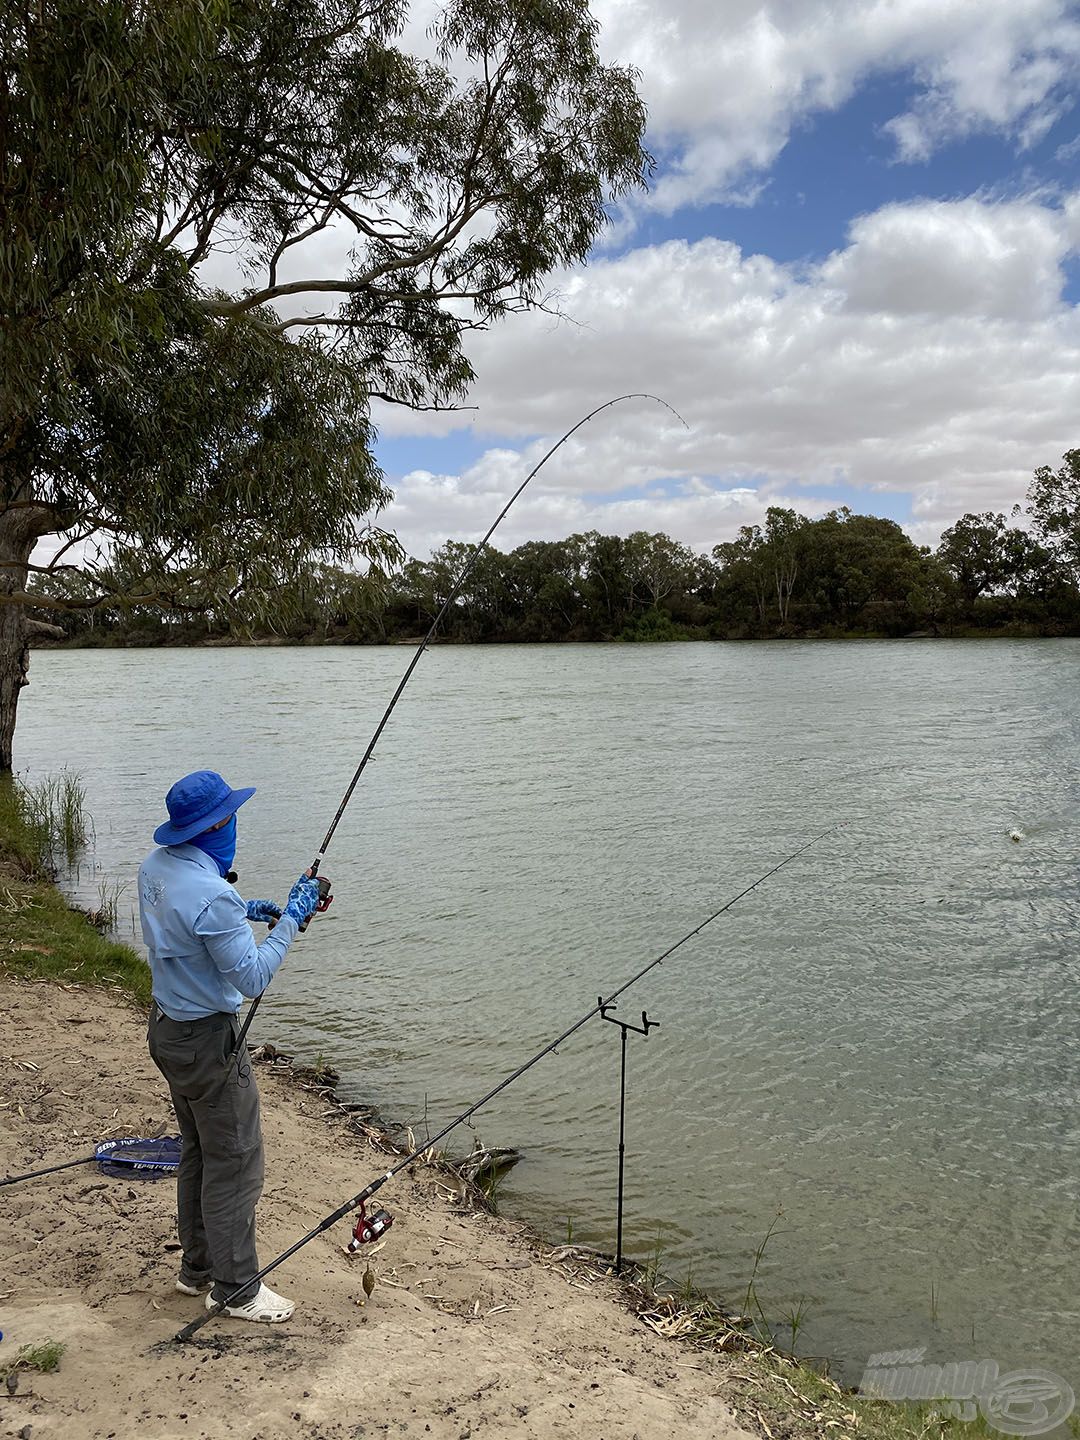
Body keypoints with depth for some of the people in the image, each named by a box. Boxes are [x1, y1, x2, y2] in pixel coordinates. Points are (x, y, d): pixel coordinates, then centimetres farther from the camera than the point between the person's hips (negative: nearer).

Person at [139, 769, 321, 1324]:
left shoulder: (155, 866, -1)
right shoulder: (211, 894, -29)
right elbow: (253, 977, -23)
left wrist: (250, 911, 8)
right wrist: (289, 919, -15)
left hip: (166, 1026, 10)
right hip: (207, 1040, -10)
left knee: (197, 1152, 22)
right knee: (233, 1164, 5)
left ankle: (198, 1267, 37)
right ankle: (234, 1289, 18)